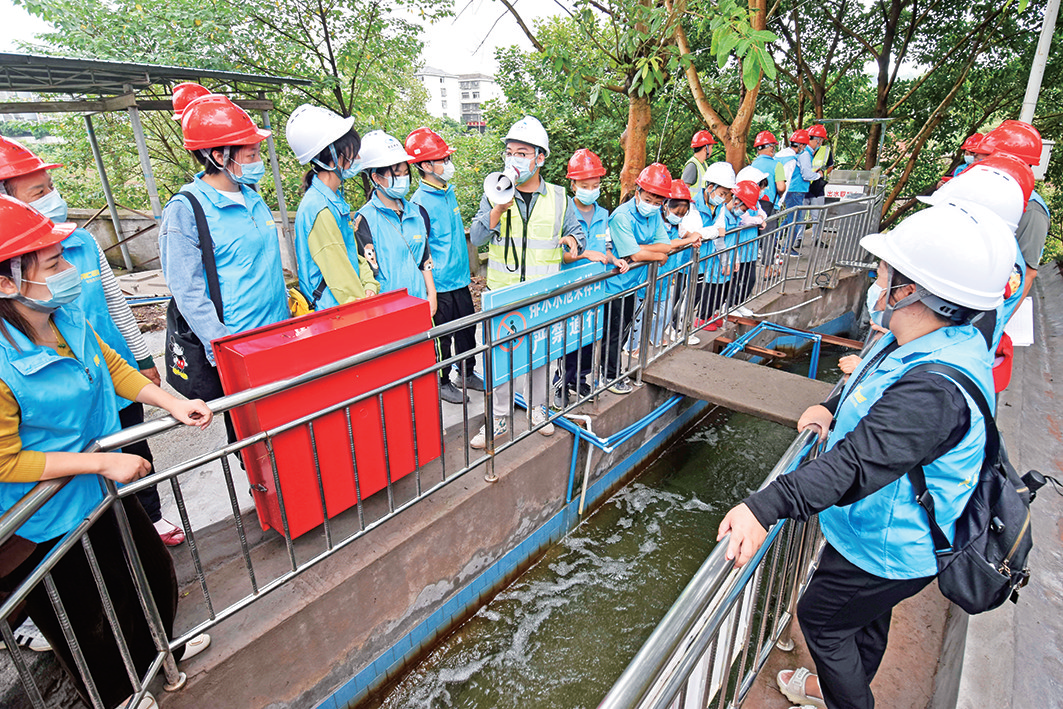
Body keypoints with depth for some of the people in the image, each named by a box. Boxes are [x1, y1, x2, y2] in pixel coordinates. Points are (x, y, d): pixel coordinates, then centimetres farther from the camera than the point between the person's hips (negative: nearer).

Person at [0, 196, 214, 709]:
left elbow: (111, 365, 6)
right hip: (41, 523, -7)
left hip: (99, 490, 7)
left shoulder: (67, 316, -12)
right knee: (82, 625, 20)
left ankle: (156, 653, 56)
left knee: (155, 571, 26)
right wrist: (104, 461, -25)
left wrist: (173, 404, -2)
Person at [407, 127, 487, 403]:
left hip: (460, 279, 8)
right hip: (440, 284, -8)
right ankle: (442, 383, 25)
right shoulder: (420, 202, -17)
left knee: (467, 329, 17)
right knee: (442, 336, 7)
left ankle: (467, 375, 35)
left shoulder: (449, 191, 9)